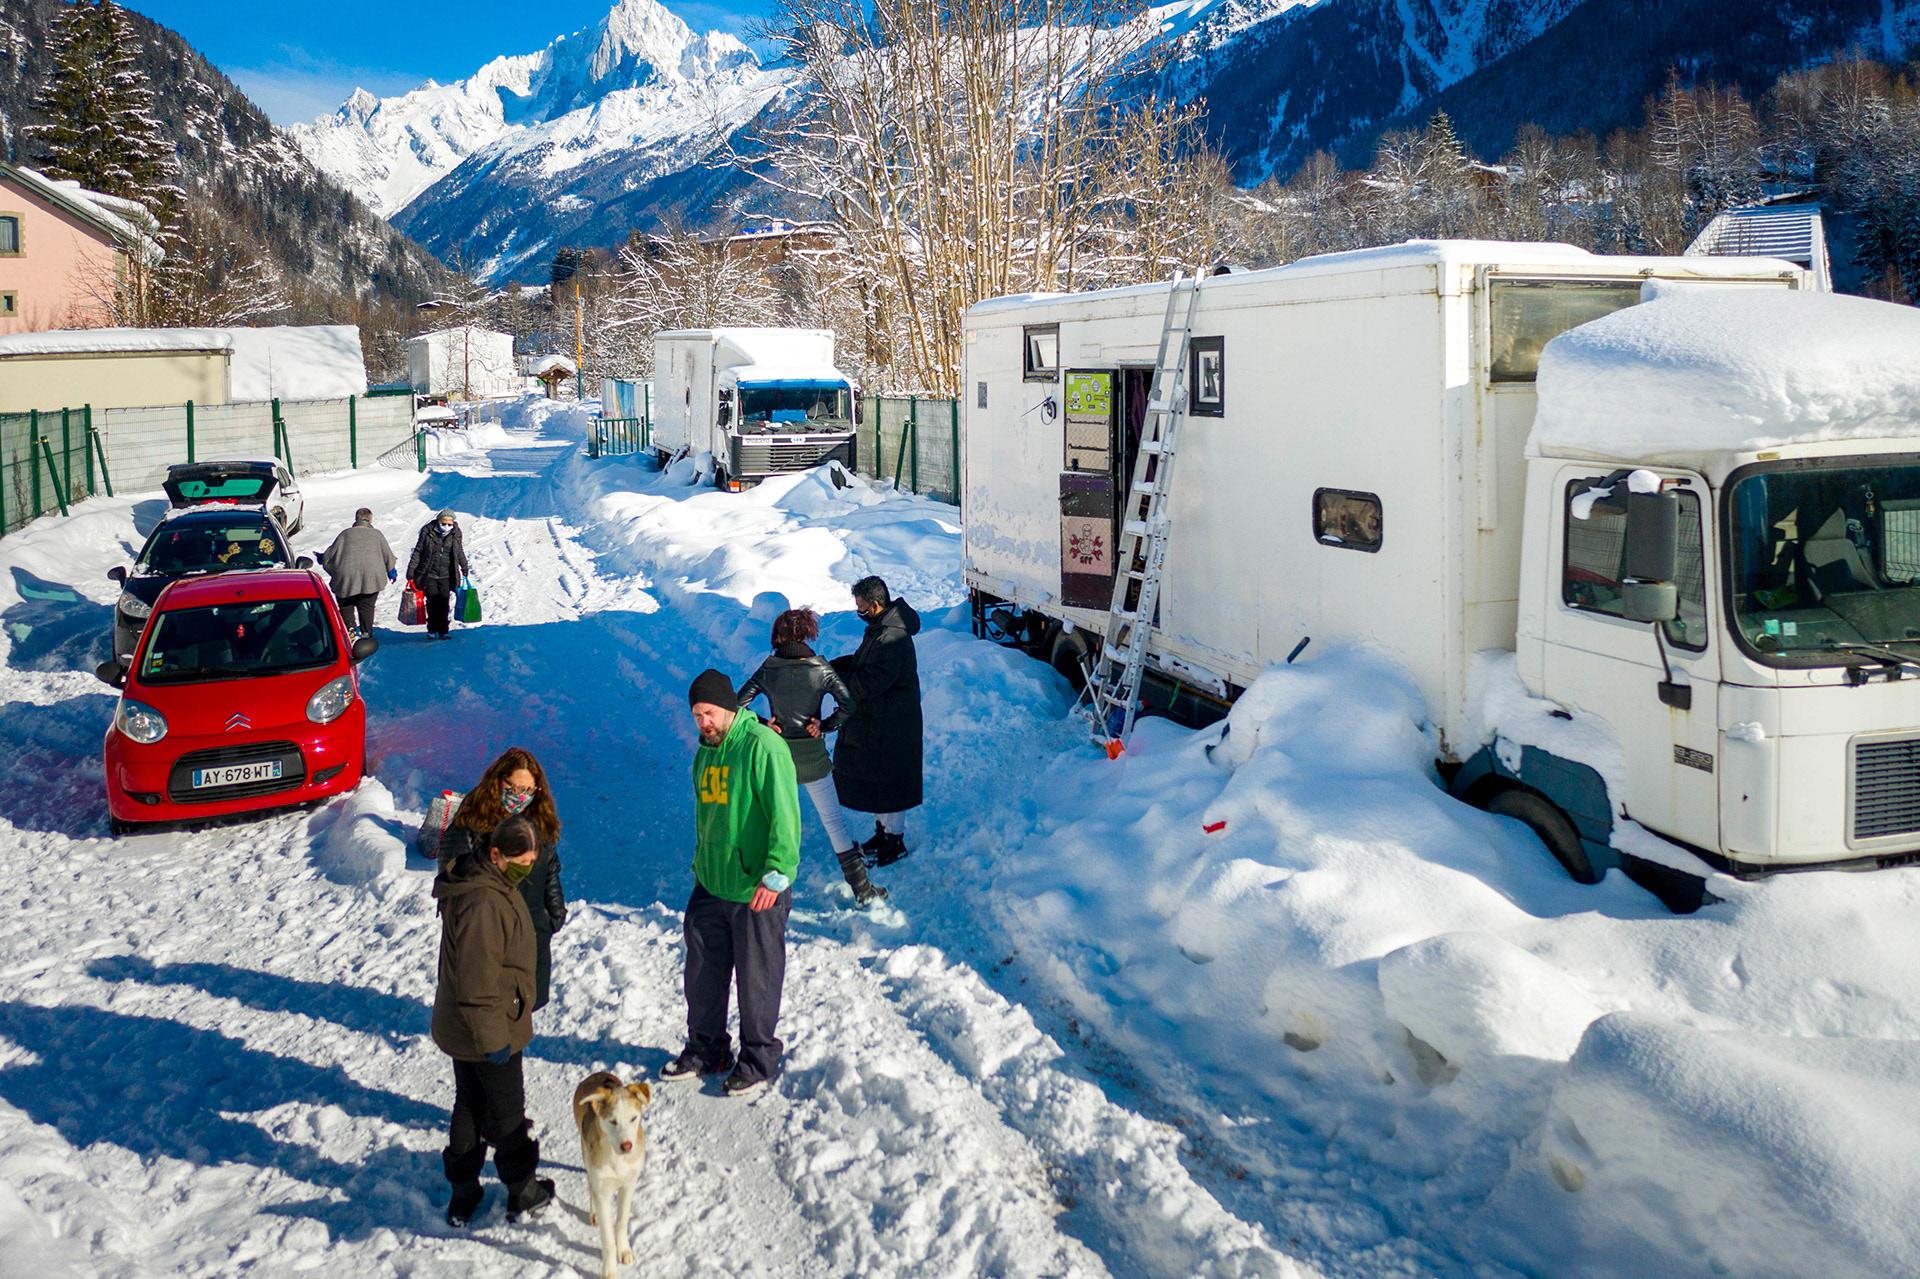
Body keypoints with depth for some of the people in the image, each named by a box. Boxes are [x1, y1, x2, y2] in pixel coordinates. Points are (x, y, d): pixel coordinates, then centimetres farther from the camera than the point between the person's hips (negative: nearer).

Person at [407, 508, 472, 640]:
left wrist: (465, 568, 26)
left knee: (444, 604, -2)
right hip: (429, 574, -2)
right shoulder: (427, 532, -6)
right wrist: (410, 572, -3)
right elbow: (418, 552, -1)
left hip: (446, 576, 2)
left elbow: (459, 552, 19)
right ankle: (432, 629, 8)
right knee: (432, 602, -3)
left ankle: (443, 631, 4)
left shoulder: (455, 534, 2)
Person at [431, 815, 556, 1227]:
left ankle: (463, 1193, 28)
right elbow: (478, 979, -29)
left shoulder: (494, 885, 4)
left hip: (461, 1029, 9)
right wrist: (492, 1038, -23)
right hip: (490, 1028, -9)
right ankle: (522, 1191, 24)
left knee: (470, 1104, 18)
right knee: (507, 1110, 8)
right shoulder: (483, 902, -29)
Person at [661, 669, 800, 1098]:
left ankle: (759, 1060, 20)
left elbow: (784, 815, -20)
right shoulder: (705, 752, 11)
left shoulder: (763, 746, -15)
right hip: (710, 887, 8)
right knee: (703, 972, 15)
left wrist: (777, 874, -23)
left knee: (757, 978, 5)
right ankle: (705, 1049, 32)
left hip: (756, 891, -8)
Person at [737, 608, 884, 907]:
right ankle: (862, 890, 9)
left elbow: (737, 704, -7)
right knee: (834, 821, 7)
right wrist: (825, 726, -5)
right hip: (812, 757, -1)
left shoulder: (767, 670, -5)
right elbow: (847, 705, -15)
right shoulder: (821, 669, -9)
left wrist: (762, 725, -1)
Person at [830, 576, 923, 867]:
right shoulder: (879, 628, 5)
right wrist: (831, 666, 1)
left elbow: (867, 684, -28)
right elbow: (860, 660, 18)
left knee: (887, 780, 4)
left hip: (889, 727, -10)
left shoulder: (892, 641, -29)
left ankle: (895, 840, 19)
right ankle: (883, 829, 36)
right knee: (872, 775, 21)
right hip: (872, 721, 10)